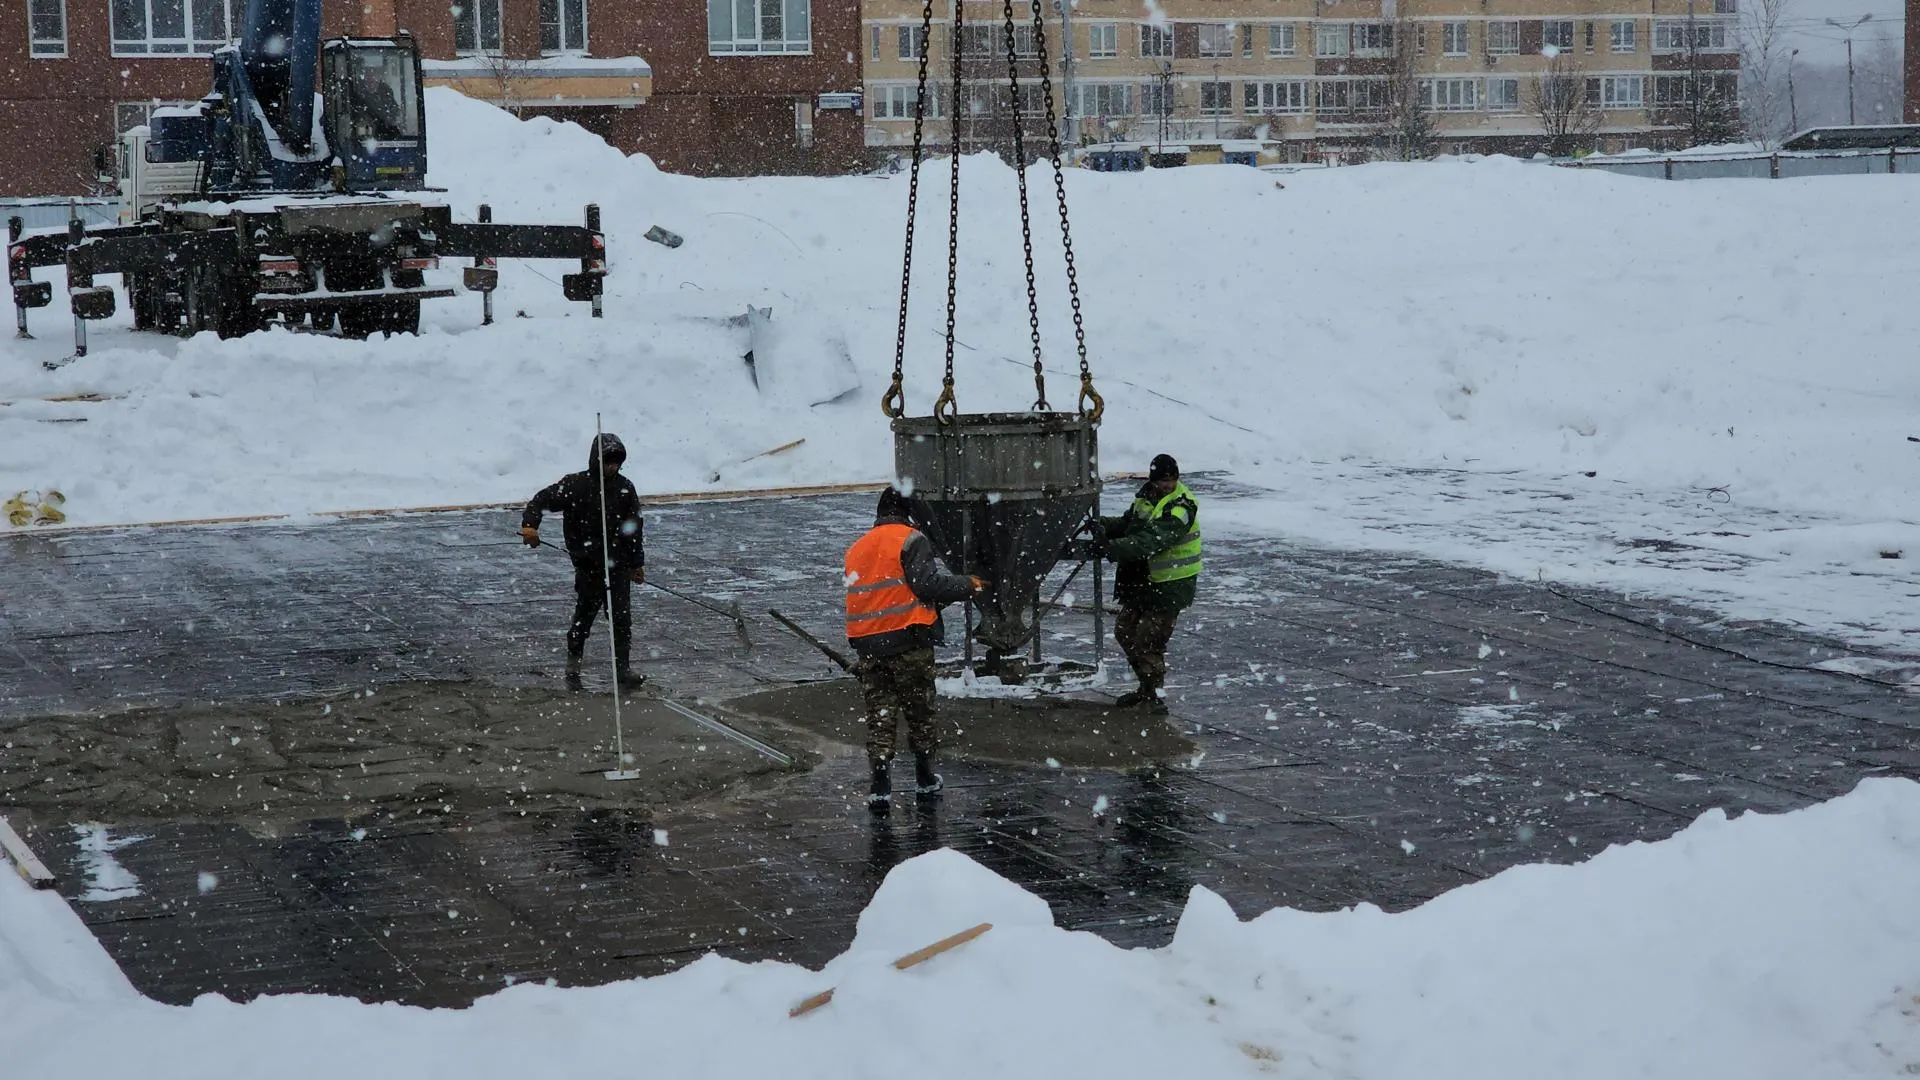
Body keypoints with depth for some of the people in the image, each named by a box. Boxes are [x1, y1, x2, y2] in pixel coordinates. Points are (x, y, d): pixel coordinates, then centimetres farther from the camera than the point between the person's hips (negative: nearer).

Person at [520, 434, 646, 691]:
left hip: (619, 564, 3)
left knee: (622, 618, -1)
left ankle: (622, 670, 2)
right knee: (584, 614, 5)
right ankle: (573, 664, 23)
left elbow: (634, 528, 15)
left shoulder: (625, 488, 6)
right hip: (588, 564, -3)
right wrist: (530, 525, -23)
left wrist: (637, 563, 18)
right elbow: (543, 500, -5)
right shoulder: (575, 485, -6)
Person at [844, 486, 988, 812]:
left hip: (867, 644, 5)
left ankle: (880, 785, -7)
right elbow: (928, 583, -15)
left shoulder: (856, 550, 16)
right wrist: (970, 586, -4)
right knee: (919, 711, 10)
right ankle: (925, 780, 21)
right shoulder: (910, 540, -5)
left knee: (879, 715, 5)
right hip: (908, 640, -5)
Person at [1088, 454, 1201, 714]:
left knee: (1148, 640, -10)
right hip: (1143, 579, 9)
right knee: (1125, 632, 17)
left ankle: (1155, 693, 6)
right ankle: (1147, 687, 32)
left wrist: (1112, 548, -38)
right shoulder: (1147, 495, 5)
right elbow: (1128, 523, 14)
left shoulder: (1181, 506, -23)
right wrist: (1104, 525, -8)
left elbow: (1151, 541, -32)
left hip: (1171, 585, -9)